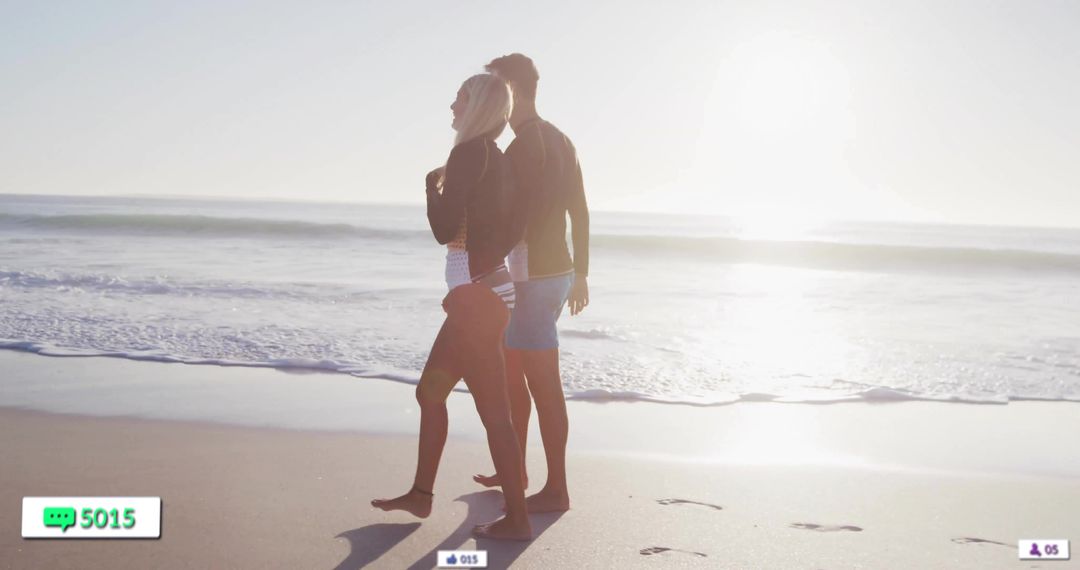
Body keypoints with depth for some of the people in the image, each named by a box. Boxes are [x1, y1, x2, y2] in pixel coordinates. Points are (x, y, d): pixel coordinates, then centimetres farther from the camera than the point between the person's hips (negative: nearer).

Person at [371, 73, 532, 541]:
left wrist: (433, 182, 0)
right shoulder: (495, 158, 14)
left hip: (476, 296, -10)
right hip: (486, 293, 10)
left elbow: (443, 229, -15)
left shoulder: (468, 152, -13)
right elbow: (513, 229, 18)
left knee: (493, 411, -4)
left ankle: (516, 519, 4)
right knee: (430, 391, 19)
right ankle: (421, 493, 28)